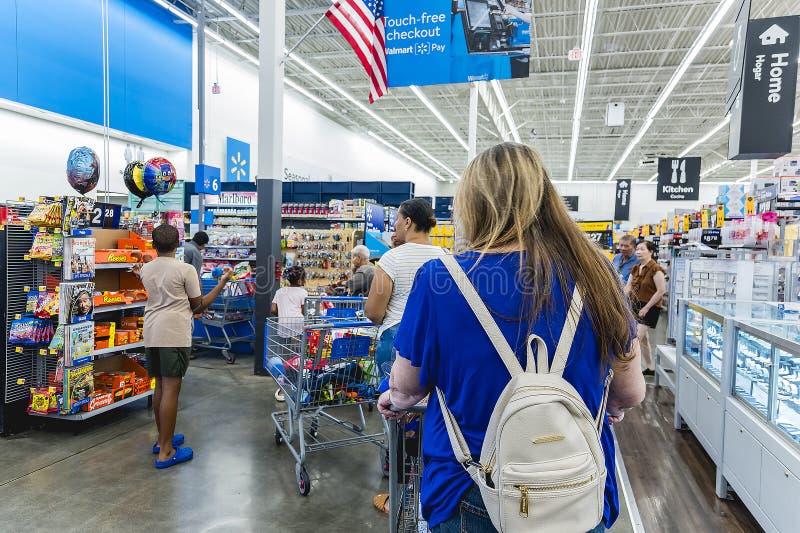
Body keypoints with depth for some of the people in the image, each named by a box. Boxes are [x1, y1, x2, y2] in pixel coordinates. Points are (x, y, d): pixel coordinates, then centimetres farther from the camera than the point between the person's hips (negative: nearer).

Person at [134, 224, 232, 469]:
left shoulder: (146, 270, 10)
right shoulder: (185, 269, -6)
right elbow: (198, 306, 0)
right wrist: (222, 282, 8)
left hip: (151, 334, 7)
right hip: (174, 334, -7)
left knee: (160, 386, 17)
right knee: (171, 389, -3)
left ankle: (162, 439, 30)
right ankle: (166, 453, 1)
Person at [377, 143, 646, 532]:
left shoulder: (439, 280, -18)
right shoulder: (595, 275, -11)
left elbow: (407, 386, -4)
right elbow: (631, 392, 0)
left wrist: (395, 399, 20)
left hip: (471, 501, -2)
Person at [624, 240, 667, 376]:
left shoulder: (655, 269, -14)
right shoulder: (635, 269, 10)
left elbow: (661, 291, -17)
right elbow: (628, 288, 9)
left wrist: (646, 308, -17)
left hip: (650, 308, -8)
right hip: (636, 306, 8)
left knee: (637, 337, -13)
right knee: (643, 338, 13)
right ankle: (651, 368, 25)